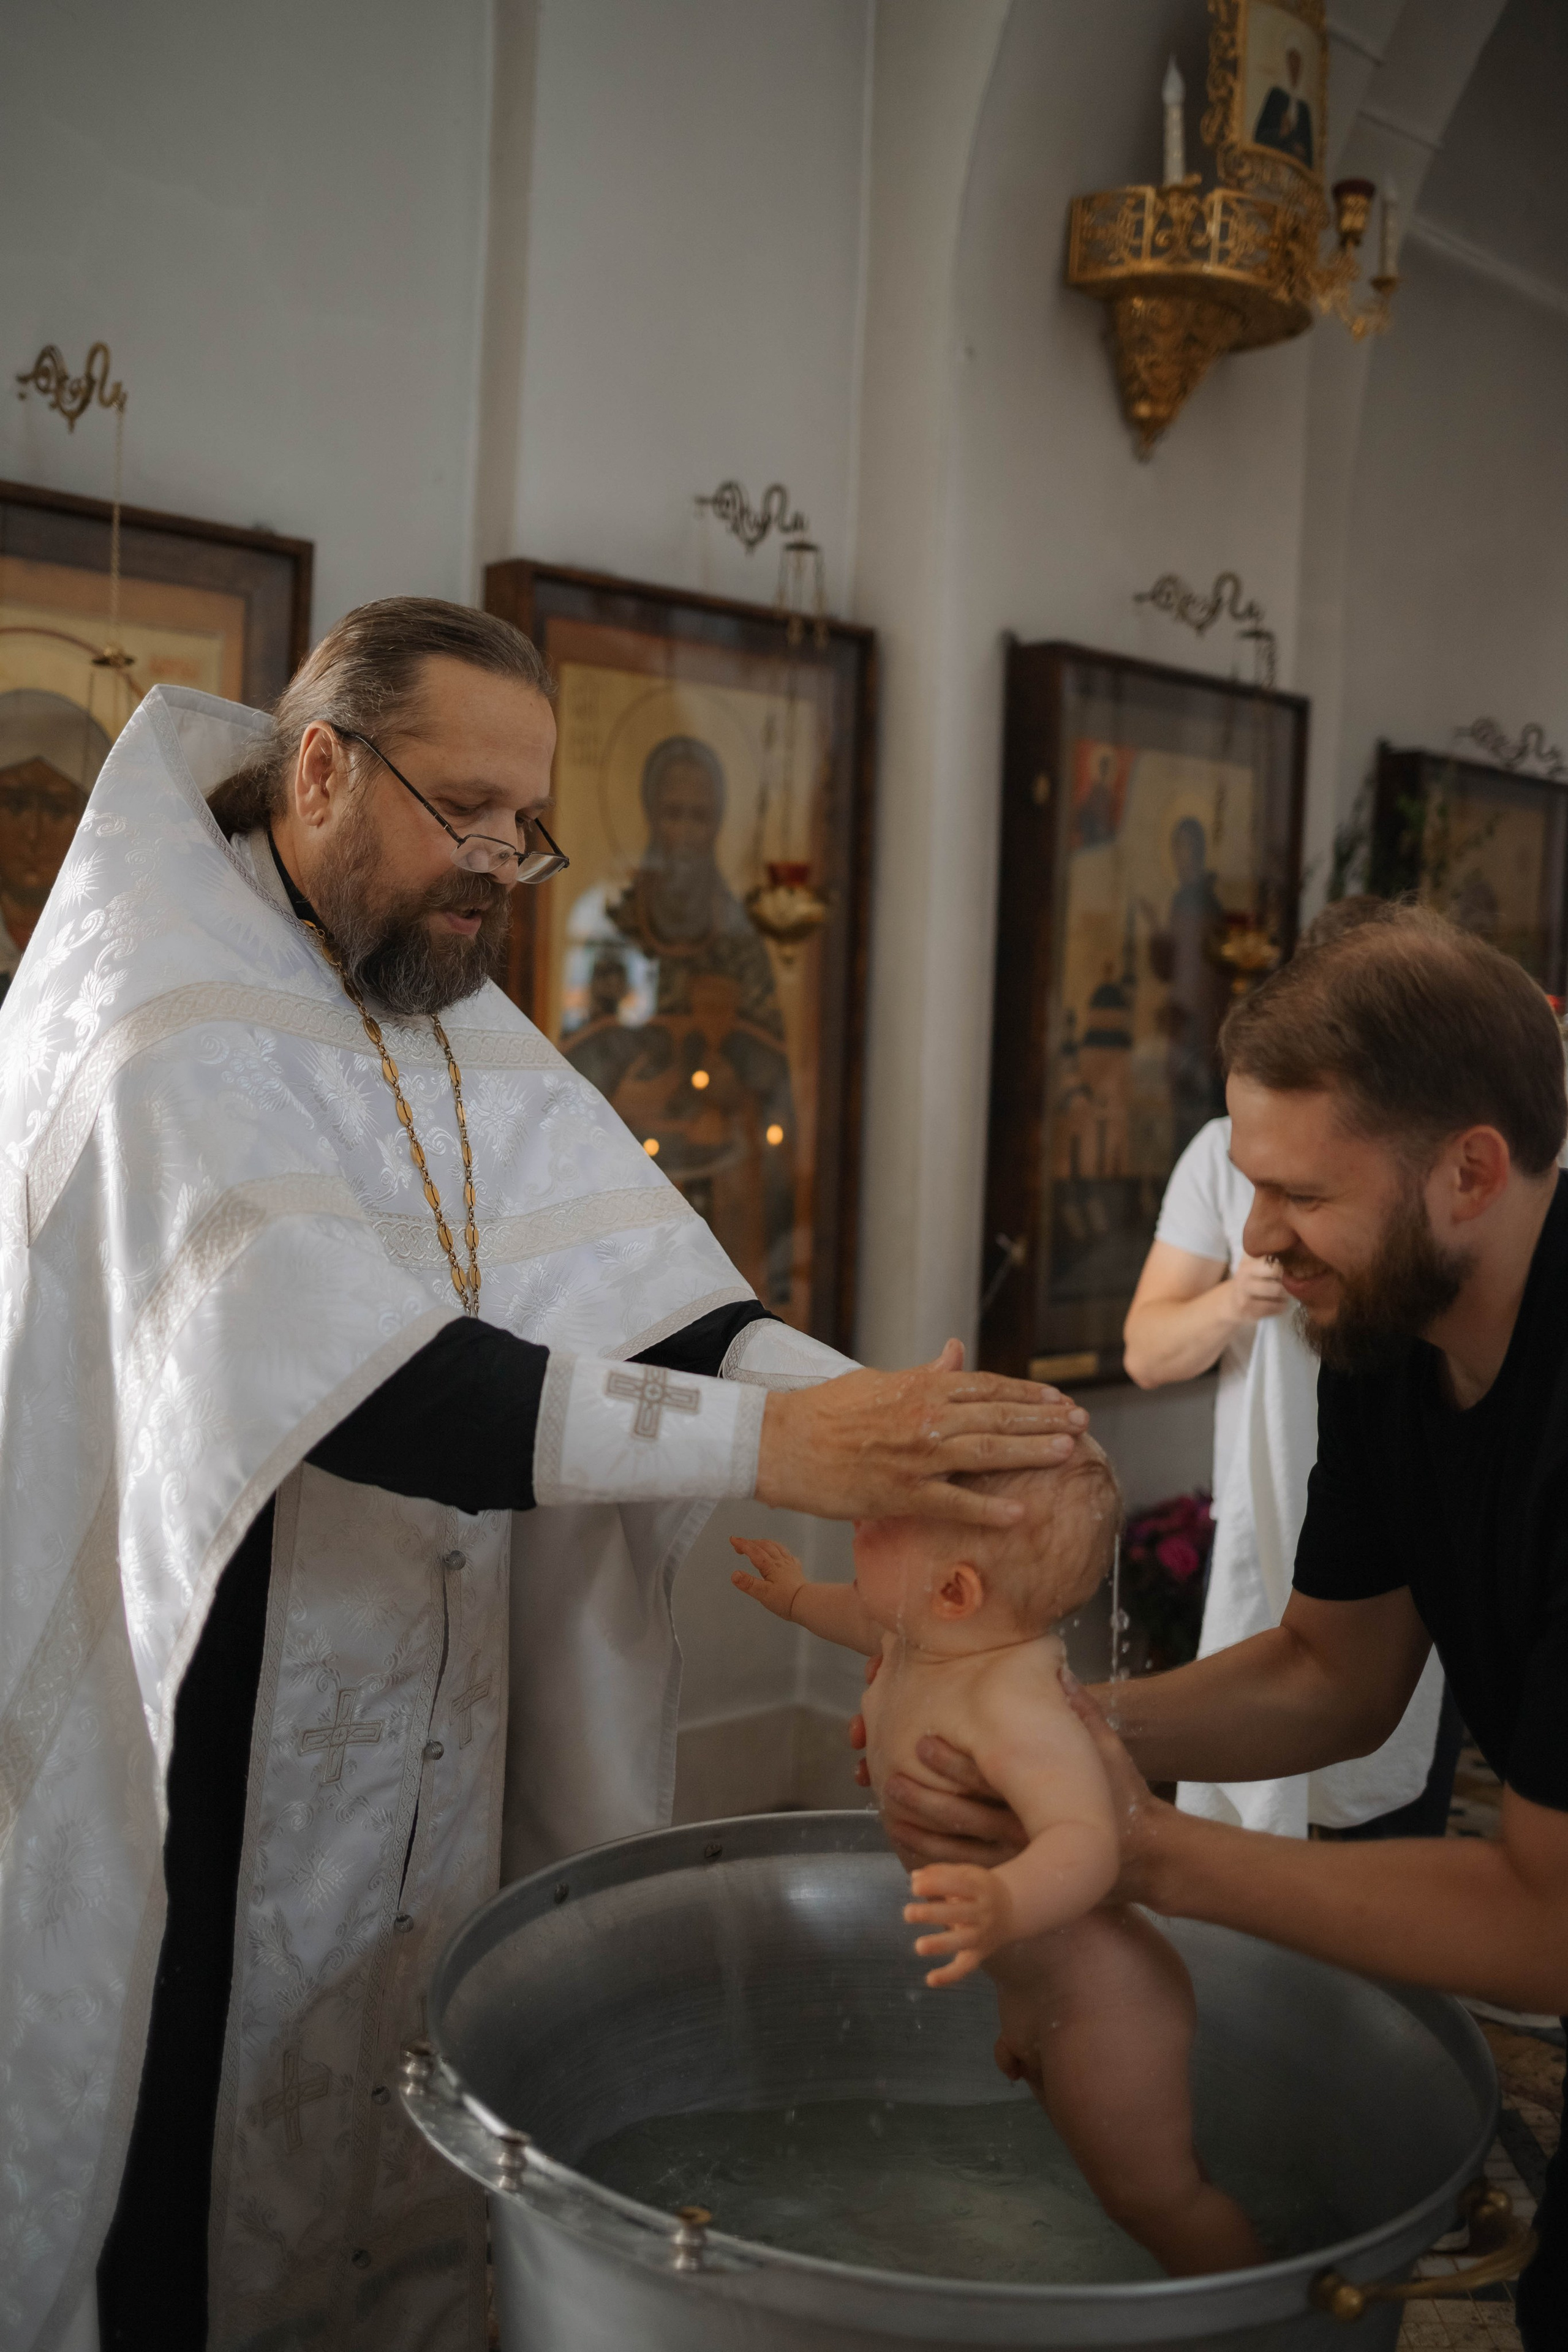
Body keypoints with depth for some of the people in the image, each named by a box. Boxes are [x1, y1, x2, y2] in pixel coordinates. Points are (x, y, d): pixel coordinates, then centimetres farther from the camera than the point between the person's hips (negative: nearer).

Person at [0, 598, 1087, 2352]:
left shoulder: (475, 1043, 8)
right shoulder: (157, 1025, -17)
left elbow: (656, 1297, -3)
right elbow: (354, 1383, -31)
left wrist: (898, 1417, -22)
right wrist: (770, 1446, -36)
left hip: (431, 1751, 7)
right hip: (198, 1760, -6)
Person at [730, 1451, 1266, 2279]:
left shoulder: (1010, 1705, -37)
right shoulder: (926, 1641, -6)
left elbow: (1086, 1839, -48)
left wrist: (1008, 1903, -67)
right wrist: (800, 1598, 31)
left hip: (1102, 1999, -10)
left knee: (1151, 2194, 4)